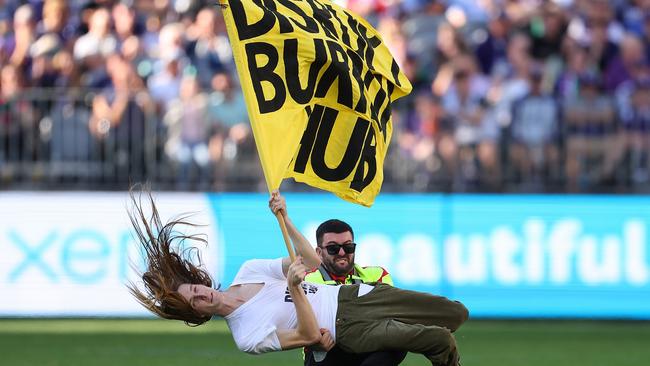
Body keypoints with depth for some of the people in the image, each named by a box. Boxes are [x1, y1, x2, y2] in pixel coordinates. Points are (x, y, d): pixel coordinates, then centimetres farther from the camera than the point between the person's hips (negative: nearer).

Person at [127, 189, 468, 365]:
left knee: (456, 313, 3)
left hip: (352, 295, 7)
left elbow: (311, 260, 6)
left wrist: (284, 219, -7)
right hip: (349, 328, -7)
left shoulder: (248, 271, 3)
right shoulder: (247, 337, -15)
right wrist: (296, 290, -36)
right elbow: (310, 335, -21)